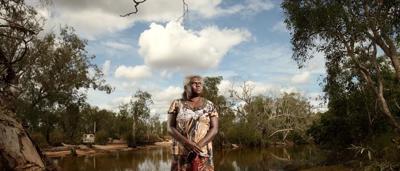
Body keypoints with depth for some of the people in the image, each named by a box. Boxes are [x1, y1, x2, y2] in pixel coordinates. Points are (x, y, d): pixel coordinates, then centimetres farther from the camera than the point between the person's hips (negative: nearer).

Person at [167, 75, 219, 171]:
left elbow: (214, 129, -1)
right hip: (181, 153, 0)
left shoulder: (209, 105, 6)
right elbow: (170, 128, -2)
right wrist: (187, 143, -18)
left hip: (203, 154, 1)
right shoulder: (177, 104, 5)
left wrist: (199, 145, -17)